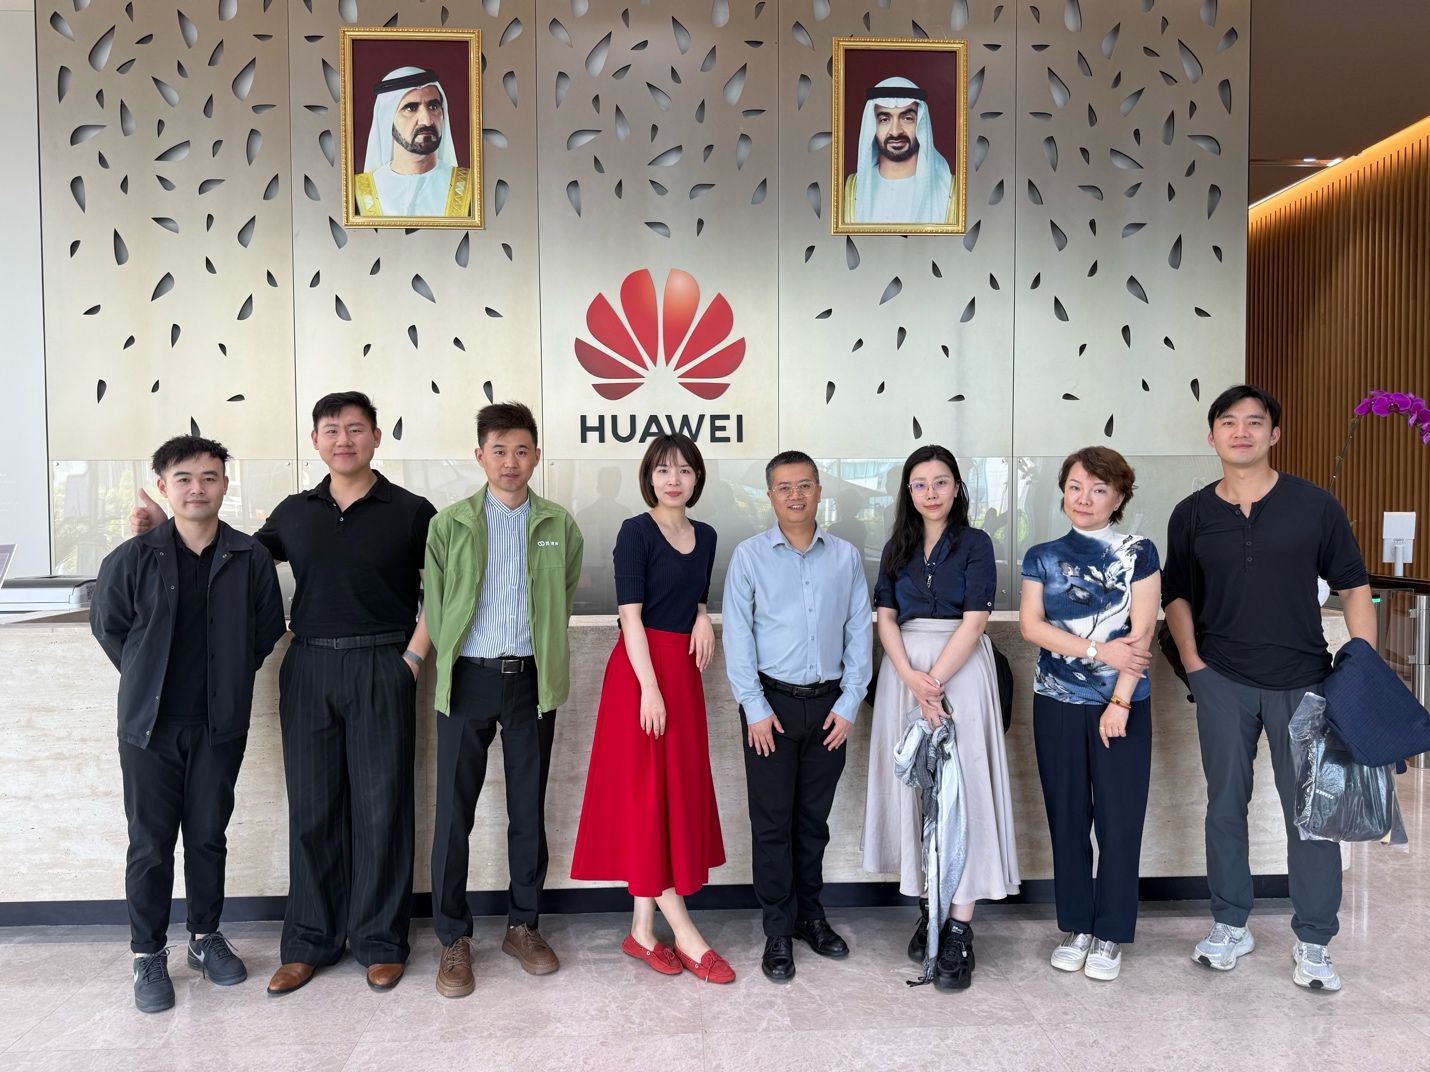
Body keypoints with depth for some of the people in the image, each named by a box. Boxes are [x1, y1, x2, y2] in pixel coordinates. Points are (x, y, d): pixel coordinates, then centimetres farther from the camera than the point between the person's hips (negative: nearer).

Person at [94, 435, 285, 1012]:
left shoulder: (250, 558, -4)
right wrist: (148, 679, 5)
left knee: (209, 834, 13)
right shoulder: (133, 558, -6)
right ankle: (148, 955, 23)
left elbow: (268, 628, 6)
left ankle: (206, 937, 31)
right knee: (150, 842, 8)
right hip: (150, 724, -1)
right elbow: (107, 624, 7)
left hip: (221, 722, 1)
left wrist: (230, 679, 4)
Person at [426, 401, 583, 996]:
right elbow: (434, 606, 5)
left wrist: (544, 659, 11)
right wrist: (449, 663, 4)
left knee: (529, 808, 9)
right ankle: (454, 939, 17)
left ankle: (523, 925, 26)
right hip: (468, 679, -1)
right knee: (455, 810, 2)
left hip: (532, 680, 1)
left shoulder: (560, 527, 5)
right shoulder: (451, 524, 2)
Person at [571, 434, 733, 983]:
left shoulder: (704, 536, 11)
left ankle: (643, 929, 19)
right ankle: (685, 933, 5)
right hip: (641, 670, -7)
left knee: (679, 792, 8)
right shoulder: (635, 532, -7)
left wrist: (703, 616, 1)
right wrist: (651, 688, -20)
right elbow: (631, 614, -13)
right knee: (646, 793, -2)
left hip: (684, 671, 7)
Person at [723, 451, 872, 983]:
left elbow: (860, 632, 5)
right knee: (772, 821, 3)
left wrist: (849, 703, -1)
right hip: (773, 701, -2)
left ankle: (811, 915, 29)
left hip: (829, 704, 2)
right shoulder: (750, 555, -1)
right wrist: (756, 708, -8)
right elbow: (737, 634, -3)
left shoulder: (845, 557, 5)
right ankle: (779, 932, 16)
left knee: (814, 818, 13)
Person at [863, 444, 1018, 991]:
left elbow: (973, 621, -9)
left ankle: (960, 931, 1)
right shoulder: (898, 547, 11)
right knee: (913, 786, 7)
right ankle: (928, 910, 20)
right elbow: (886, 618, 3)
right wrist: (911, 678, -13)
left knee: (961, 788, -4)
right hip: (905, 672, 4)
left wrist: (935, 682, -17)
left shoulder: (975, 543, -1)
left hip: (960, 673, -4)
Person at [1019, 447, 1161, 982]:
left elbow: (1141, 633, -7)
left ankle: (1110, 935, 18)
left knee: (1119, 822, 2)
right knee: (1066, 818, 9)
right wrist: (1098, 649, -14)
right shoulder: (1042, 557, 5)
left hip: (1122, 704, -2)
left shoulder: (1138, 553, -1)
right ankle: (1075, 927, 23)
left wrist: (1119, 702, -13)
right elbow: (1030, 624, -5)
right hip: (1057, 703, 2)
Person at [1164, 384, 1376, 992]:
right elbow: (1177, 595, 11)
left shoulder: (1314, 506, -2)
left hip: (1303, 680, -1)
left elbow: (1354, 587, 2)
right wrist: (1192, 660, -1)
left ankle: (1314, 942, 22)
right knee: (1225, 805, 10)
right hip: (1223, 682, 1)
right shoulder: (1192, 515, 2)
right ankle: (1230, 925, 26)